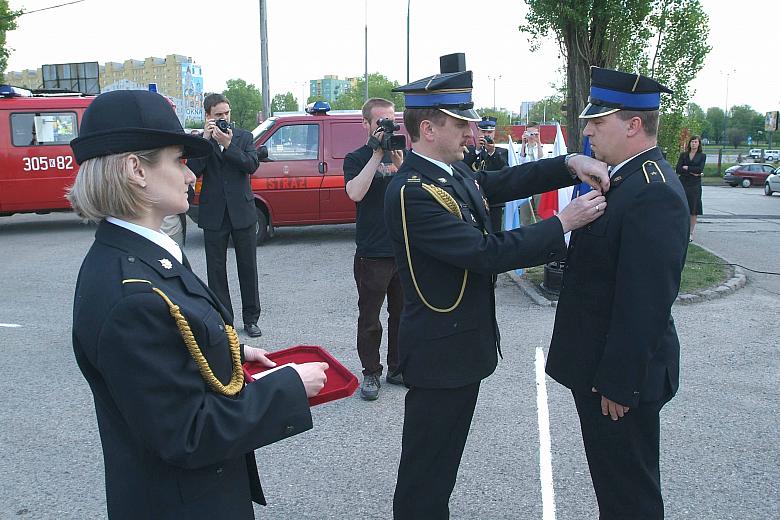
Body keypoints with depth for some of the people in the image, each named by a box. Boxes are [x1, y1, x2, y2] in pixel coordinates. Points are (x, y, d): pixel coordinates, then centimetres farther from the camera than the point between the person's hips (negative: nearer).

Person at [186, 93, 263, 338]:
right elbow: (192, 171, -11)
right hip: (214, 215, 0)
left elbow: (252, 165, -9)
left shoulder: (244, 137, 5)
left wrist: (228, 145, -17)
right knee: (216, 269, 6)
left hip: (242, 212, 1)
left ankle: (251, 319, 17)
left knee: (248, 267, 6)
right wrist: (206, 139, -15)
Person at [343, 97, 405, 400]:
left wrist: (399, 162, -17)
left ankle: (397, 368, 28)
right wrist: (377, 154, -20)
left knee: (402, 313, 14)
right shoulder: (356, 159, -2)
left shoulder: (402, 155, 9)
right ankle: (371, 373, 19)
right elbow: (355, 193, -20)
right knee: (370, 319, 5)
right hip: (372, 254, -4)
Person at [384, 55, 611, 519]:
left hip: (463, 343, 10)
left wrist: (571, 163, -5)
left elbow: (508, 181, 11)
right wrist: (562, 224, -22)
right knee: (426, 473, 6)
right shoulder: (413, 193, -24)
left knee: (442, 460, 24)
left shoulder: (453, 175, 6)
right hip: (442, 351, -10)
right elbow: (487, 254, -27)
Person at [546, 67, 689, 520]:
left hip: (622, 372, -10)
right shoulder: (631, 178, 9)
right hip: (601, 364, 10)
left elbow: (646, 301, -25)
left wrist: (618, 382, -21)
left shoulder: (654, 193, -23)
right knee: (613, 479, 24)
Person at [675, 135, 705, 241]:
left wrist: (686, 168, -5)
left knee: (693, 211, 1)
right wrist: (691, 172, -11)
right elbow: (678, 169, -2)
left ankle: (690, 233, 8)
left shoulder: (702, 156, 7)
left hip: (695, 185, -1)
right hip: (683, 184, 1)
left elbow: (700, 169, -7)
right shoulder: (683, 155, 10)